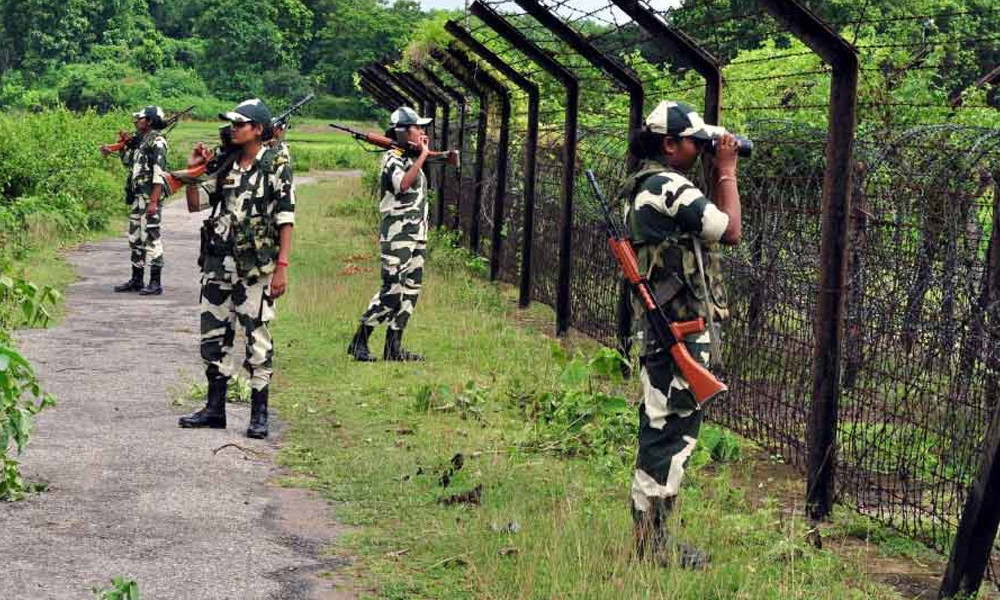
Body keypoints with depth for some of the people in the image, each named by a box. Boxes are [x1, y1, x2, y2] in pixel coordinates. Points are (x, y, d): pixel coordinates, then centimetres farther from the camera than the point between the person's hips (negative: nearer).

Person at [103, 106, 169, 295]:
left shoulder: (157, 142, -12)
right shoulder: (139, 141, 15)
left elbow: (159, 174, -19)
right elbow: (129, 162, 31)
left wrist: (154, 201, -24)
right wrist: (121, 149, 14)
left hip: (150, 196, -10)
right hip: (136, 197, 10)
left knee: (151, 237, -7)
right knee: (135, 237, 13)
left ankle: (155, 283, -4)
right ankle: (136, 280, 21)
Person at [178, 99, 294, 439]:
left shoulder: (276, 166, -5)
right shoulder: (226, 167, 12)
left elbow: (286, 219, -8)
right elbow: (194, 204, 18)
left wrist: (282, 267, -15)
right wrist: (193, 170, 4)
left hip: (255, 267, -6)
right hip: (218, 264, 6)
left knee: (257, 338, -3)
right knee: (213, 335, 10)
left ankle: (259, 414, 4)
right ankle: (215, 408, 19)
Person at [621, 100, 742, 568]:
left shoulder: (646, 186, 16)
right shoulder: (669, 187, -17)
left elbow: (707, 225, 22)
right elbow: (730, 231, -12)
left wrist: (718, 173, 16)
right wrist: (726, 172, -4)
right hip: (679, 332, -11)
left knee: (662, 429, 15)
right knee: (671, 432, -7)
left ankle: (650, 537, 22)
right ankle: (653, 545, -3)